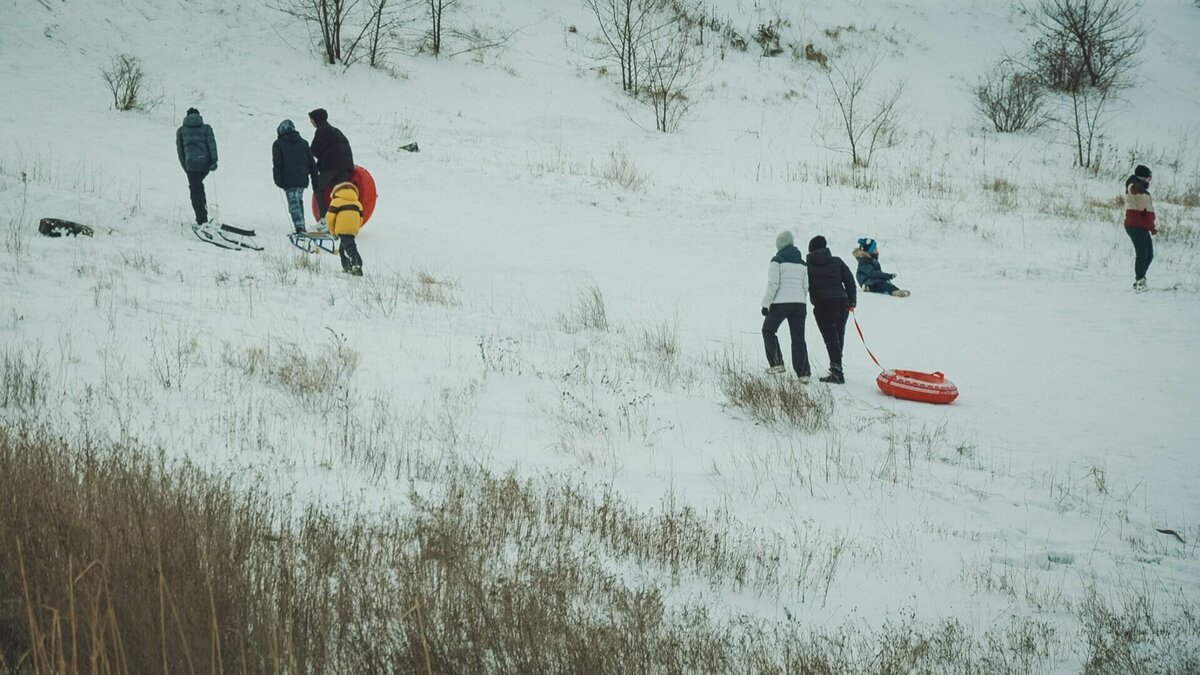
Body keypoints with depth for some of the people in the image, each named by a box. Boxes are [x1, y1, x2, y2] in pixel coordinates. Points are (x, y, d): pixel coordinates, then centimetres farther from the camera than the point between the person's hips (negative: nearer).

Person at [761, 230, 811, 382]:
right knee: (798, 337, 5)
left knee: (768, 330, 16)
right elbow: (806, 286, 16)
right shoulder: (801, 262, 13)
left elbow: (773, 284, -11)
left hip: (781, 302, -5)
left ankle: (777, 364, 6)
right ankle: (803, 372, -5)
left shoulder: (777, 261, -5)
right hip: (799, 303, 5)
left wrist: (765, 304, -7)